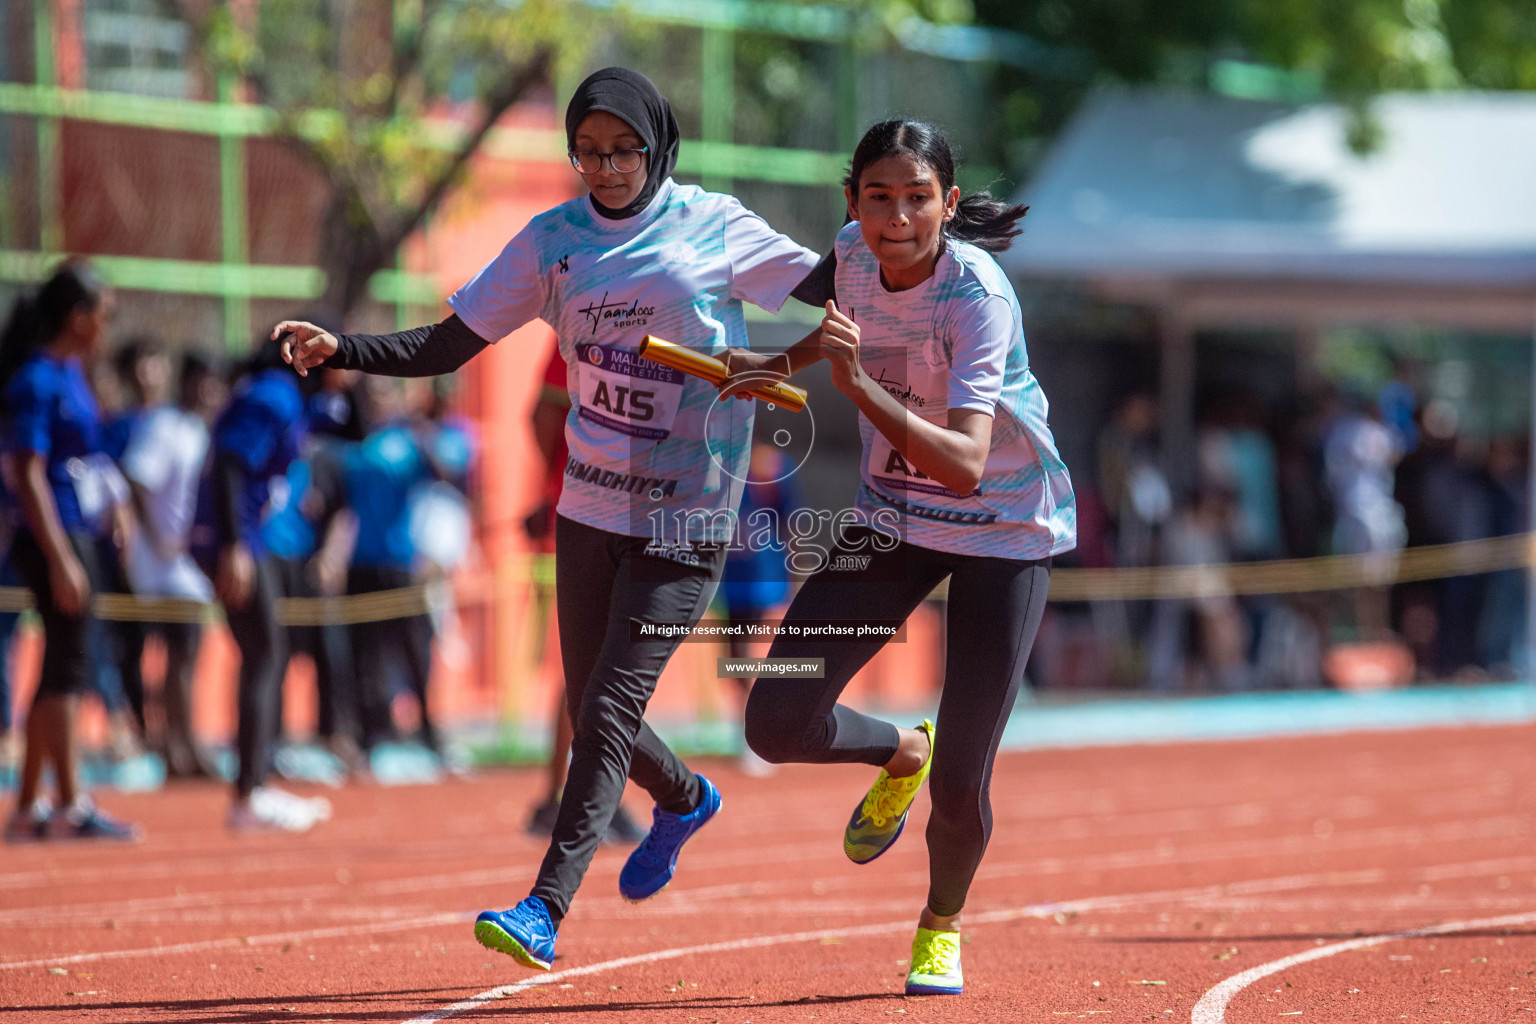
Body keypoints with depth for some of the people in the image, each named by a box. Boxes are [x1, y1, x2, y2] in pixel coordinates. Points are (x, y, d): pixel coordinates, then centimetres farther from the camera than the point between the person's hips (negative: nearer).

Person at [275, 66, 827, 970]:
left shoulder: (715, 228, -6)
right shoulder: (555, 240, 3)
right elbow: (445, 349, 3)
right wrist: (340, 350, -10)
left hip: (686, 521, -5)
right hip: (590, 510, 5)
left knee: (609, 709, -14)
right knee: (595, 712, 12)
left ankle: (545, 913, -16)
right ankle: (683, 798, 45)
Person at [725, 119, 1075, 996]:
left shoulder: (979, 297, -29)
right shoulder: (854, 257, -11)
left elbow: (965, 464, -40)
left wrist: (859, 385, -49)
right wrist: (783, 362, 9)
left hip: (1004, 528, -5)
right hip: (895, 518, 5)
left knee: (960, 787, -7)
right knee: (779, 724, -9)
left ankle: (942, 922, 27)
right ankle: (901, 753, 26)